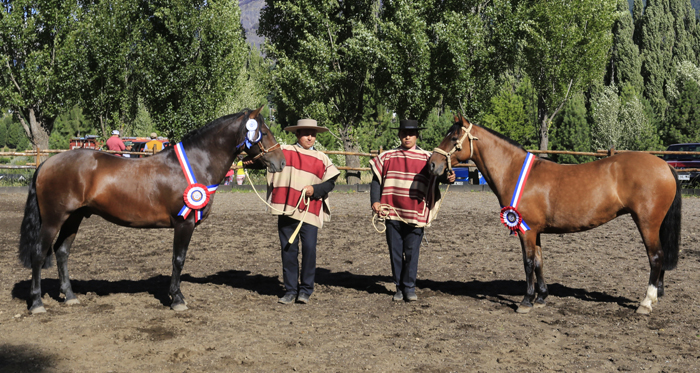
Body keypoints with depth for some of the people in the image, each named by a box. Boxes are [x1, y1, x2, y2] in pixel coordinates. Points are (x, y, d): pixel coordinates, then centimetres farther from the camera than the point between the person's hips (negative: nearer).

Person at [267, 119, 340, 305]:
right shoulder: (283, 151, 8)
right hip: (286, 210, 1)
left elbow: (330, 183, 7)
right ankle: (290, 289, 16)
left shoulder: (321, 159, 9)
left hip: (310, 211, 0)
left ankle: (306, 289, 9)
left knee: (309, 249, -7)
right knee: (288, 250, 5)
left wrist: (315, 189, -10)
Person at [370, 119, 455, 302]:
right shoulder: (387, 157, 7)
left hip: (415, 215, -2)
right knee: (395, 253, 9)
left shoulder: (426, 158, 3)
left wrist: (448, 178, -23)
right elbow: (377, 180, 8)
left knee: (412, 253, 1)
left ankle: (409, 287, 14)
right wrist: (375, 201, -5)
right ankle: (399, 287, 20)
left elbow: (438, 174, 0)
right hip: (392, 213, 2)